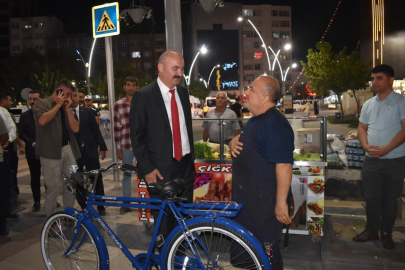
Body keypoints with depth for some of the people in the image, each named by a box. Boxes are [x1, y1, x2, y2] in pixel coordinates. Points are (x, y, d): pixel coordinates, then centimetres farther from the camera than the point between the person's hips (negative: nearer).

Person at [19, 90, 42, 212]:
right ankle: (36, 202, 18)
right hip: (32, 151, 1)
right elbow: (22, 134, 1)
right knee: (35, 178, 7)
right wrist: (33, 144, -11)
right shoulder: (24, 116, 6)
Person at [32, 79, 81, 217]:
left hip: (68, 149, 6)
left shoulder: (65, 107, 18)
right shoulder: (42, 103, 2)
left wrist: (67, 108, 1)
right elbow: (42, 120, -19)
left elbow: (75, 128, 6)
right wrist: (58, 105, -8)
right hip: (51, 151, -5)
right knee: (54, 188, -5)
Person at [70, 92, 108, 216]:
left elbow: (96, 130, 4)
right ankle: (84, 207, 25)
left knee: (97, 179, 5)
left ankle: (100, 206, 20)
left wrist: (102, 147, 0)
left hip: (89, 151, 1)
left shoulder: (88, 111, 5)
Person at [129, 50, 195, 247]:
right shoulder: (143, 96, -9)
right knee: (164, 220, 9)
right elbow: (137, 136, -8)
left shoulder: (183, 92, 8)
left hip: (185, 165, 5)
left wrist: (191, 157, 11)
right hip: (161, 170, -4)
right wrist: (147, 168, -11)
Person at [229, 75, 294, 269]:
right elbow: (243, 141, 25)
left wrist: (281, 202, -25)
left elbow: (284, 166, -26)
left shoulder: (275, 124, -22)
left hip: (265, 201, -10)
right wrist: (234, 142, 2)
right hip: (248, 196, 10)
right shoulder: (255, 120, 10)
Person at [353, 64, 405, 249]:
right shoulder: (368, 104, 10)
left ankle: (386, 233, 25)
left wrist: (386, 149, -20)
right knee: (371, 198, 10)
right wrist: (366, 146, -6)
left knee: (390, 199, 8)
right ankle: (371, 230, 26)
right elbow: (362, 128, 13)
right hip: (371, 160, 4)